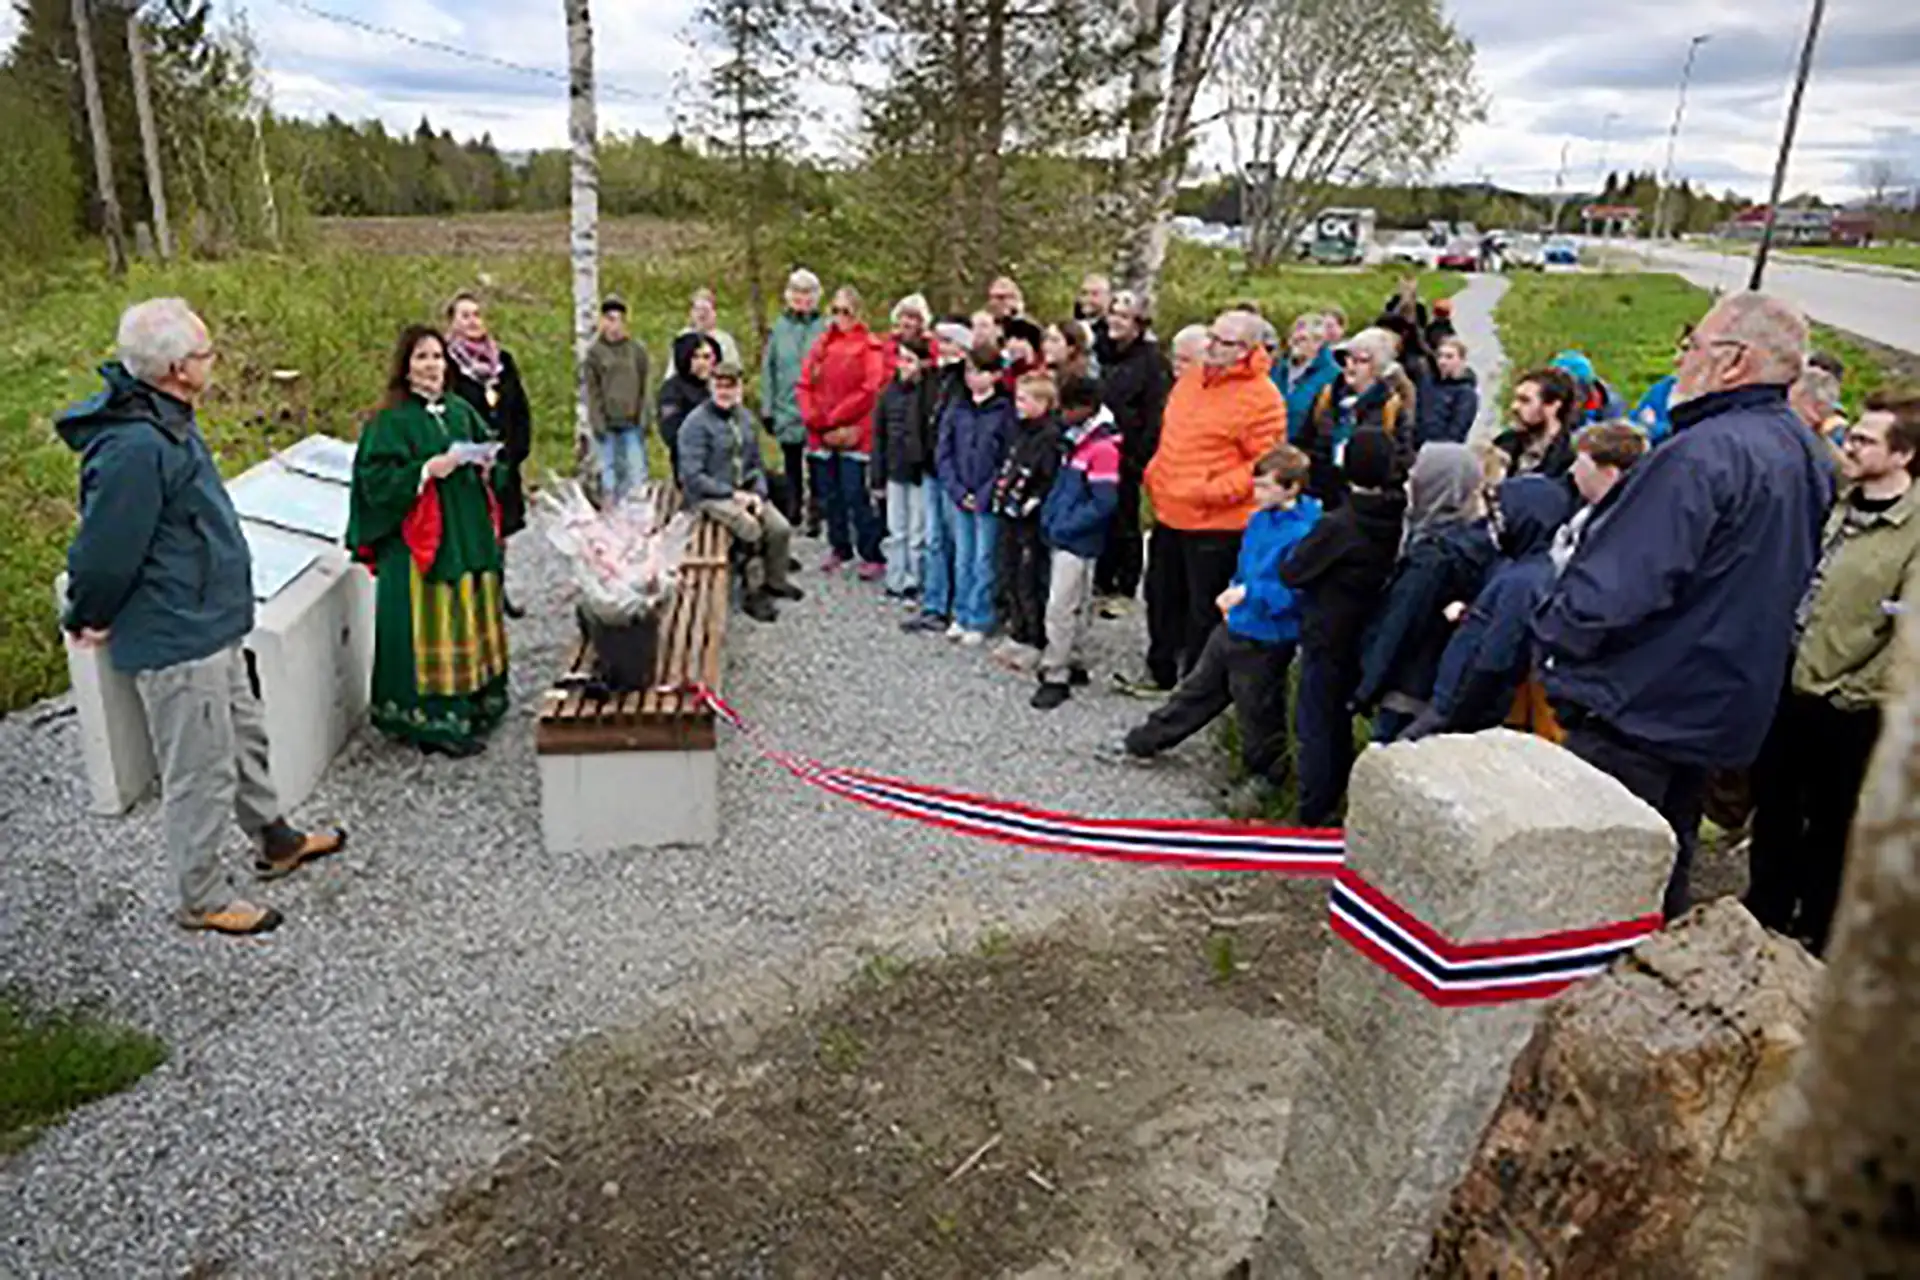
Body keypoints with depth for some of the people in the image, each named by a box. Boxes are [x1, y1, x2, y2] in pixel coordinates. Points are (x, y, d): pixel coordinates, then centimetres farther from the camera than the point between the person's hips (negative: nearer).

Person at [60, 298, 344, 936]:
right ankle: (202, 900, 21)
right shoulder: (134, 447, -28)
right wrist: (88, 619, -5)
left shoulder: (166, 420, 6)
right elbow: (105, 549, -22)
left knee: (244, 737, 23)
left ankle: (274, 841, 42)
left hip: (210, 624, 10)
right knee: (201, 771, 4)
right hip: (175, 642, -10)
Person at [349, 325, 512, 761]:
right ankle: (433, 719, 1)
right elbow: (376, 480, -12)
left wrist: (486, 467, -2)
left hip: (470, 537, 6)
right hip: (420, 544, -6)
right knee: (431, 625, -5)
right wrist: (428, 470, -20)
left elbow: (497, 471, 20)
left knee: (472, 620, 11)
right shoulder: (391, 421, -5)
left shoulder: (461, 411, 13)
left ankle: (475, 703, 21)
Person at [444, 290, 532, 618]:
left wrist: (516, 450, 0)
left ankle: (499, 591, 26)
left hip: (503, 463, 5)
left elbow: (521, 410, 12)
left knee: (501, 529, 13)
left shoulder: (503, 360, 10)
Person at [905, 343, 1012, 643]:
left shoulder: (1005, 411, -5)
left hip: (989, 499, -3)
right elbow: (944, 453, 5)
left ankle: (978, 621, 11)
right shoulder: (956, 409, 6)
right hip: (958, 496, 4)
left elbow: (1009, 458, -8)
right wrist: (958, 491, -5)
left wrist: (985, 495, -12)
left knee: (983, 560, 3)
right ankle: (961, 616, 20)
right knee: (962, 558, 11)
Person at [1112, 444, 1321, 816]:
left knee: (1257, 710, 9)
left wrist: (1247, 594, -26)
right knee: (1198, 688, 22)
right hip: (1234, 626, 8)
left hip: (1265, 640, -8)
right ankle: (1145, 742, 37)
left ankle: (1266, 776, 33)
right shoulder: (1260, 519, 3)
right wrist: (1233, 592, 1)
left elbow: (1294, 593, -27)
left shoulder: (1303, 533, -24)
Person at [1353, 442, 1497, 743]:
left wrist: (1369, 689, -11)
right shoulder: (1475, 544, 6)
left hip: (1408, 691, -9)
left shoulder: (1433, 556, -21)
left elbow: (1400, 629, -18)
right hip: (1444, 691, 9)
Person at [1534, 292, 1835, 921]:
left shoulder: (1702, 455, -22)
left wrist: (1554, 638, -10)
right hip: (1723, 710, 10)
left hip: (1640, 710, -10)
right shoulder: (1804, 457, 10)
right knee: (1663, 871, 22)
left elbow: (1617, 582, -26)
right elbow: (1788, 588, 19)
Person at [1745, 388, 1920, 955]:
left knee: (1831, 825, 10)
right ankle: (1765, 913, 36)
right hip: (1788, 687, 6)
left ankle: (1816, 934, 27)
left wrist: (1856, 693, -14)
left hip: (1845, 711, -6)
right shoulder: (1837, 504, 6)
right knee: (1773, 808, 18)